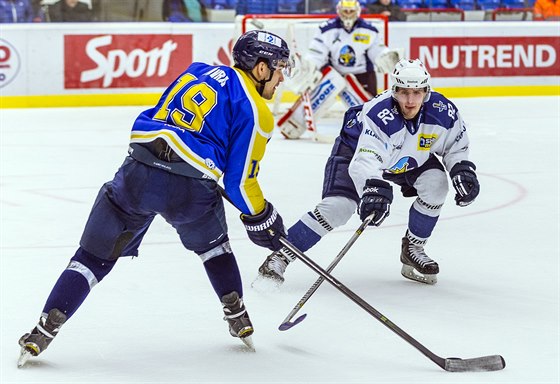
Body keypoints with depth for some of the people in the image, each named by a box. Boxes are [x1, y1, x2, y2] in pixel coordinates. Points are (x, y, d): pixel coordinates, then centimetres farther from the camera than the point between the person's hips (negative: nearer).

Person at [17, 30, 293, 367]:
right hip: (191, 188, -3)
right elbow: (240, 181, -1)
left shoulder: (198, 71, 19)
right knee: (213, 246, 30)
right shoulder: (256, 112, 2)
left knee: (94, 257, 7)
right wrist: (262, 219, 15)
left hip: (138, 175, 3)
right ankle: (238, 318, 31)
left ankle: (44, 332, 0)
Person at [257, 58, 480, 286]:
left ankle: (412, 249, 1)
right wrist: (374, 187, -68)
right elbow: (365, 160, -51)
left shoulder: (442, 112, -26)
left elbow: (455, 146, -5)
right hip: (356, 149, -5)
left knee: (435, 184, -19)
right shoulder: (378, 114, -40)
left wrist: (462, 170, -22)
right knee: (337, 207, -21)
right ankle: (280, 256, -14)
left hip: (409, 159, 5)